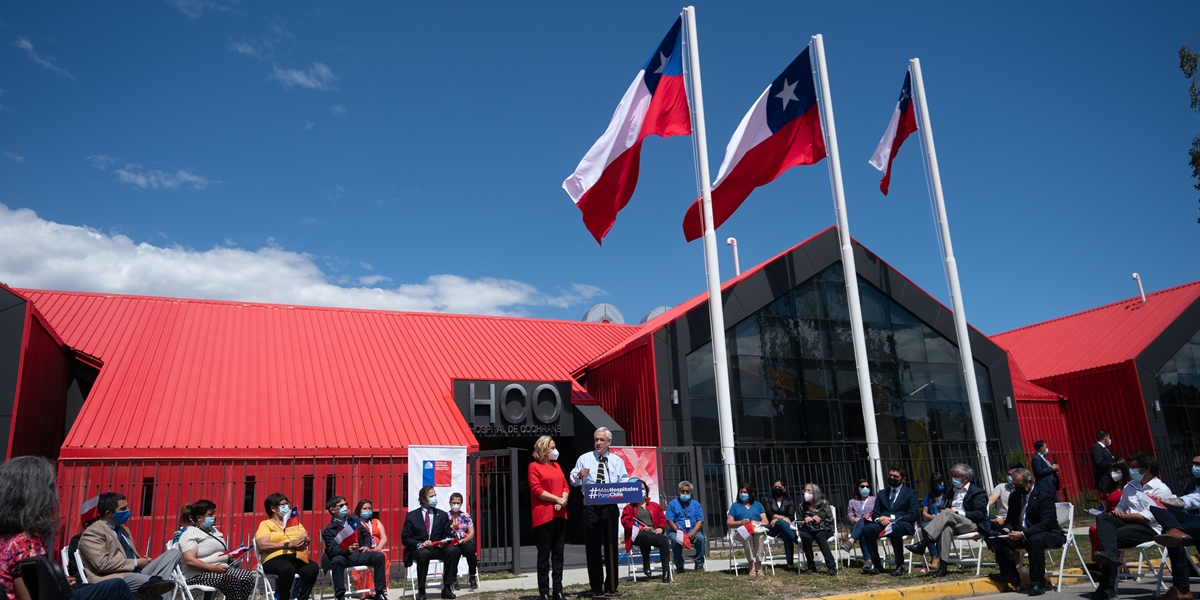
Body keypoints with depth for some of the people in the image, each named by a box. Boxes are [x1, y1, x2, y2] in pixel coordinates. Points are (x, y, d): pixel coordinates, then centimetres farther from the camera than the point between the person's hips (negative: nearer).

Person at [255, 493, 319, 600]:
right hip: (275, 558, -5)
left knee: (313, 568, -27)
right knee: (288, 569, -39)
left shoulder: (295, 522, 25)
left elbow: (308, 539, 18)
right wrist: (288, 544, -15)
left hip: (297, 557, 5)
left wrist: (304, 540, -8)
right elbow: (263, 545, -10)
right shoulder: (265, 524, 7)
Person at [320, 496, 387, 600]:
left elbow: (366, 534, 21)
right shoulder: (329, 530, -6)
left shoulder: (354, 519, 12)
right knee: (337, 560, -39)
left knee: (379, 556, -19)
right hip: (344, 557, -5)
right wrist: (348, 550, -37)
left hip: (359, 554, 5)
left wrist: (367, 546, 0)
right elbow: (333, 550, -18)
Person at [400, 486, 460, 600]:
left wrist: (444, 542, -13)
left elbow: (448, 535, 12)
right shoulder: (411, 516, 7)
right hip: (419, 549, -2)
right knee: (424, 553, -39)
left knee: (453, 550, -30)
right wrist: (420, 544, -17)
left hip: (438, 548, 3)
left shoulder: (442, 515, 14)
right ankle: (421, 590, -25)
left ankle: (446, 588, -21)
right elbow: (405, 538, 1)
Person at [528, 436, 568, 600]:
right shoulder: (534, 466, -4)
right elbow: (537, 490, -12)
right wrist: (557, 499, -14)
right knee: (544, 555, -2)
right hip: (543, 516, -6)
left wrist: (564, 499, -7)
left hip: (559, 514, 6)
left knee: (558, 554, 8)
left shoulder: (556, 465, 16)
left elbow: (566, 486, 14)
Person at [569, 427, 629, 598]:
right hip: (591, 508, -1)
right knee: (593, 547, 2)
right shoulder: (584, 458, 7)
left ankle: (612, 586, 16)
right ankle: (596, 588, 10)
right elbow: (573, 481, 3)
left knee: (612, 546, 6)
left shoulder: (617, 461, 10)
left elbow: (625, 482, 4)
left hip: (610, 507, 1)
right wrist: (579, 475, -18)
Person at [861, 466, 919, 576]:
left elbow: (913, 515, -1)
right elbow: (875, 513, 18)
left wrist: (893, 518, -12)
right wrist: (879, 519, -9)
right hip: (884, 523, 4)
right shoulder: (881, 494, 24)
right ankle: (876, 564, -18)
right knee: (867, 529, -29)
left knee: (894, 528, -40)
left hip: (903, 524, -4)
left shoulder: (911, 493, 12)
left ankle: (900, 566, -25)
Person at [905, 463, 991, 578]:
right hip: (953, 523, 5)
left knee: (947, 515, -34)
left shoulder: (978, 492, 6)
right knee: (946, 528, -35)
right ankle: (942, 565, -44)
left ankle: (922, 544, -43)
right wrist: (939, 516, 1)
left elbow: (979, 514, -7)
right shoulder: (952, 492, 28)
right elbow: (947, 509, 26)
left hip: (972, 525, -4)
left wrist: (956, 512, -14)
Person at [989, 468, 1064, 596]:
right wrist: (1007, 529, -13)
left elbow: (1046, 523, -24)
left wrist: (1023, 534, -33)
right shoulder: (1015, 496, 7)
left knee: (1035, 540, -38)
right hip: (1020, 534, 7)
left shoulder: (1044, 496, -14)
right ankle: (1012, 577, 1)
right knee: (997, 539, -12)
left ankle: (1037, 583, -27)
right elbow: (1010, 519, 12)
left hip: (1048, 534, -7)